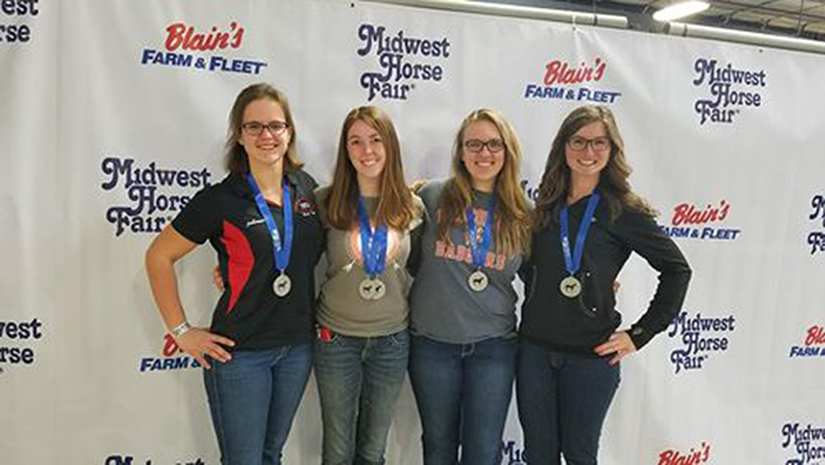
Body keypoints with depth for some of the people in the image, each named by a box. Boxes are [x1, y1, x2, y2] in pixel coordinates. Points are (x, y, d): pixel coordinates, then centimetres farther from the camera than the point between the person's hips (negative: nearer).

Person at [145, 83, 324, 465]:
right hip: (239, 352, -4)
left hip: (298, 347, 4)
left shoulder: (307, 187, 0)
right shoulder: (219, 200, -13)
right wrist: (181, 331, -8)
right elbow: (159, 257, -6)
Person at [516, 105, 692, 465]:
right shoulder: (547, 205, 6)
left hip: (591, 354, -3)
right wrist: (532, 318, 8)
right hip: (534, 347, 4)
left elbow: (676, 269, -2)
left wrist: (640, 334, -4)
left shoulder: (624, 211, -6)